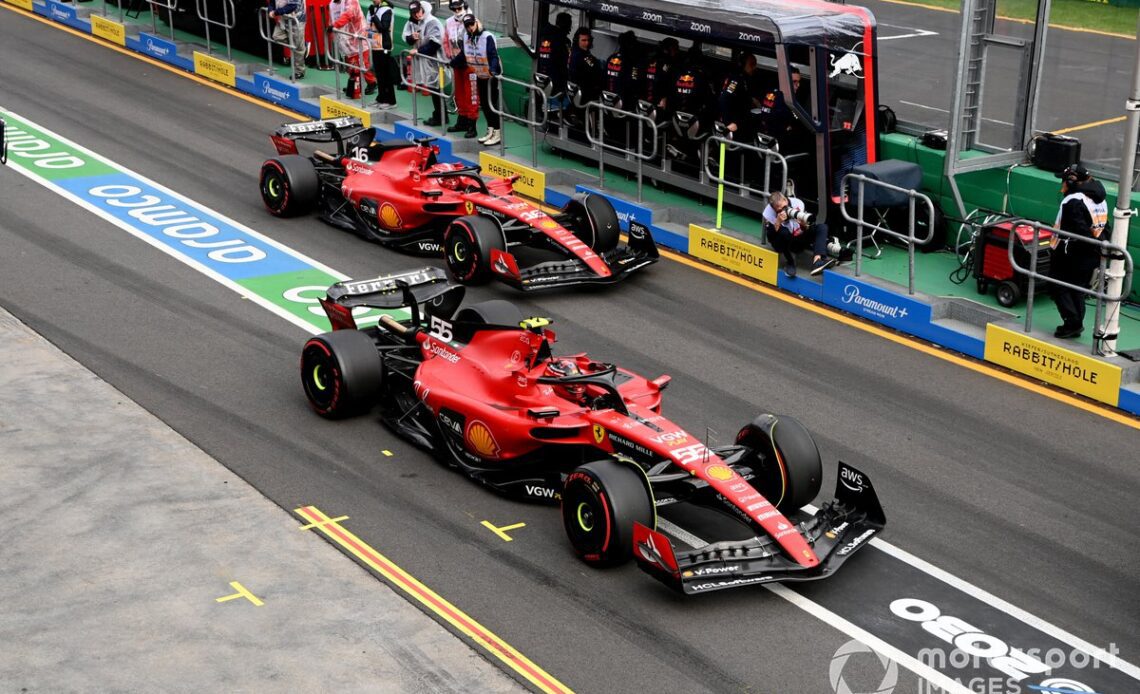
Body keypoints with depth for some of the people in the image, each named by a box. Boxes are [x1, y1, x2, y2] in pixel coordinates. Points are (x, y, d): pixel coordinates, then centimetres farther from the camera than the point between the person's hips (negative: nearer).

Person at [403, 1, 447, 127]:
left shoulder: (433, 23, -15)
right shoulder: (411, 23, 9)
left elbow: (434, 43, -22)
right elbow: (407, 39, 14)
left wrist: (419, 51, -20)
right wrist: (411, 37, -9)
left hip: (433, 60, -8)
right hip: (421, 61, 8)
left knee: (435, 89, -4)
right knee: (431, 89, 12)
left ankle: (440, 117, 4)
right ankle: (438, 116, 20)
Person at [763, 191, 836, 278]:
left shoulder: (797, 203, -14)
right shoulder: (768, 212, -20)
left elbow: (807, 230, -7)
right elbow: (771, 239, -25)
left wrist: (804, 225, -30)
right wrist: (778, 222, -38)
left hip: (799, 240, 3)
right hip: (783, 244, -3)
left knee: (822, 227, -18)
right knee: (783, 231, -36)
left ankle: (817, 261, -40)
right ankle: (790, 263, -16)